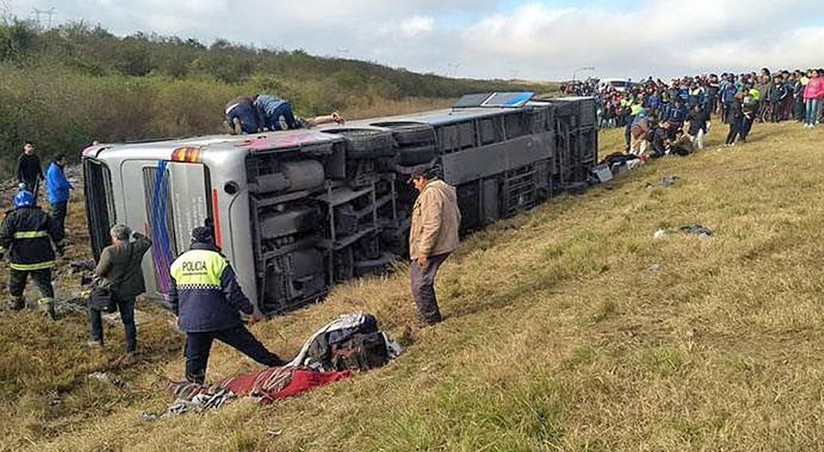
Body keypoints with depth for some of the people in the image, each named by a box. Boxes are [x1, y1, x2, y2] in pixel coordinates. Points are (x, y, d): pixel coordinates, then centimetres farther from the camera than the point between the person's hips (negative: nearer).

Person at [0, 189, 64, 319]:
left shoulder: (12, 217, -1)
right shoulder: (43, 215, 4)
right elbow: (57, 232, 6)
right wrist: (59, 246, 18)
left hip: (20, 258, -1)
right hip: (42, 258, 1)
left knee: (16, 281, 21)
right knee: (44, 282, 5)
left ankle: (16, 302, 38)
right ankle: (48, 304, -10)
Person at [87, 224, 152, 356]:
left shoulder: (109, 252, -20)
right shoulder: (137, 248, -7)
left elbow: (99, 272, -13)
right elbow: (147, 241, 16)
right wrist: (133, 233, 12)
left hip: (110, 289, -4)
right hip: (129, 290, 4)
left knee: (94, 307, 22)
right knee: (128, 319, 15)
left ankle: (97, 339, 20)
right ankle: (131, 349, 19)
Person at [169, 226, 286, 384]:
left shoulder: (177, 263, 6)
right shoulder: (216, 260, -10)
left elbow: (173, 295, 16)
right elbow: (233, 291, -12)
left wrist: (179, 314, 32)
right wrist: (250, 310, -2)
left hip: (191, 322, 4)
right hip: (221, 320, -4)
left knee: (195, 358, 16)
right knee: (250, 345, 5)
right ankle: (278, 366, 12)